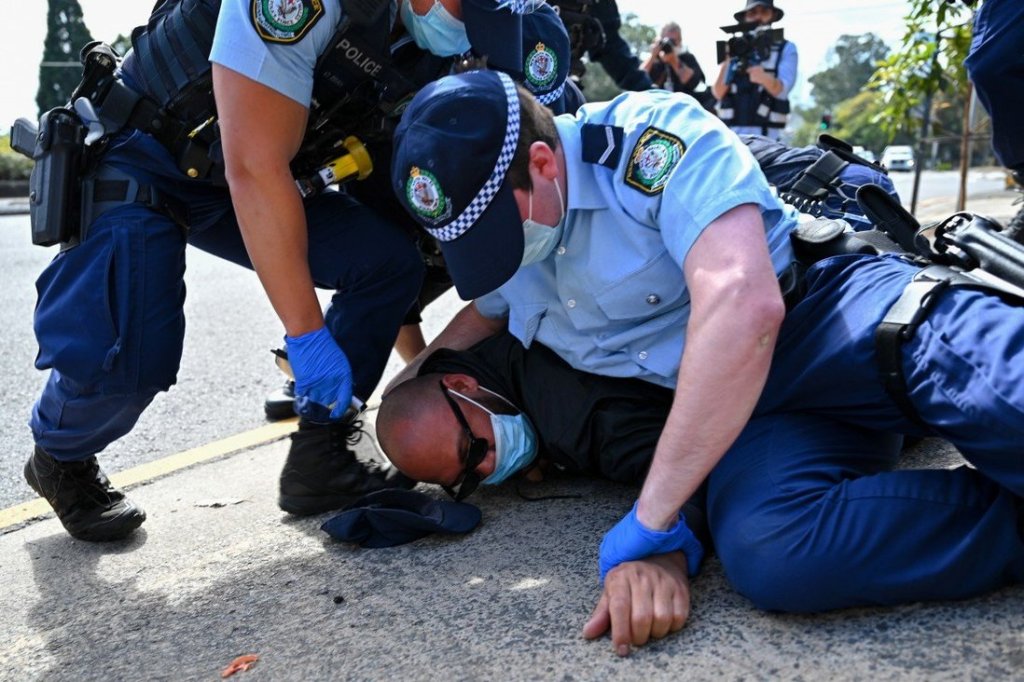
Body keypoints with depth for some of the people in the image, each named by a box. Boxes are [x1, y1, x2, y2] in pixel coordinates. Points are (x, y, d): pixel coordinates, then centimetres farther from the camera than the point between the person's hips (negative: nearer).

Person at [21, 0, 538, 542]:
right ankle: (60, 461, 13)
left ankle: (317, 465, 1)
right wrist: (307, 336, -28)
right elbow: (255, 167, -31)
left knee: (387, 260, -9)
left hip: (253, 177, 7)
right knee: (128, 356, -23)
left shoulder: (432, 48, -6)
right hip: (133, 155, -6)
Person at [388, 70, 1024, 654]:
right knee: (768, 550, -32)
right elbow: (486, 311, 33)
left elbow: (742, 306, -28)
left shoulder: (651, 138, -15)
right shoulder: (488, 213, 8)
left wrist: (650, 519, -25)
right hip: (733, 411, 5)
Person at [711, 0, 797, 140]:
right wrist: (727, 62, -15)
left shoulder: (786, 48, 6)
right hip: (732, 133, 3)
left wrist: (765, 79, -32)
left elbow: (782, 90, -10)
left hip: (766, 133, -2)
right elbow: (718, 93, 2)